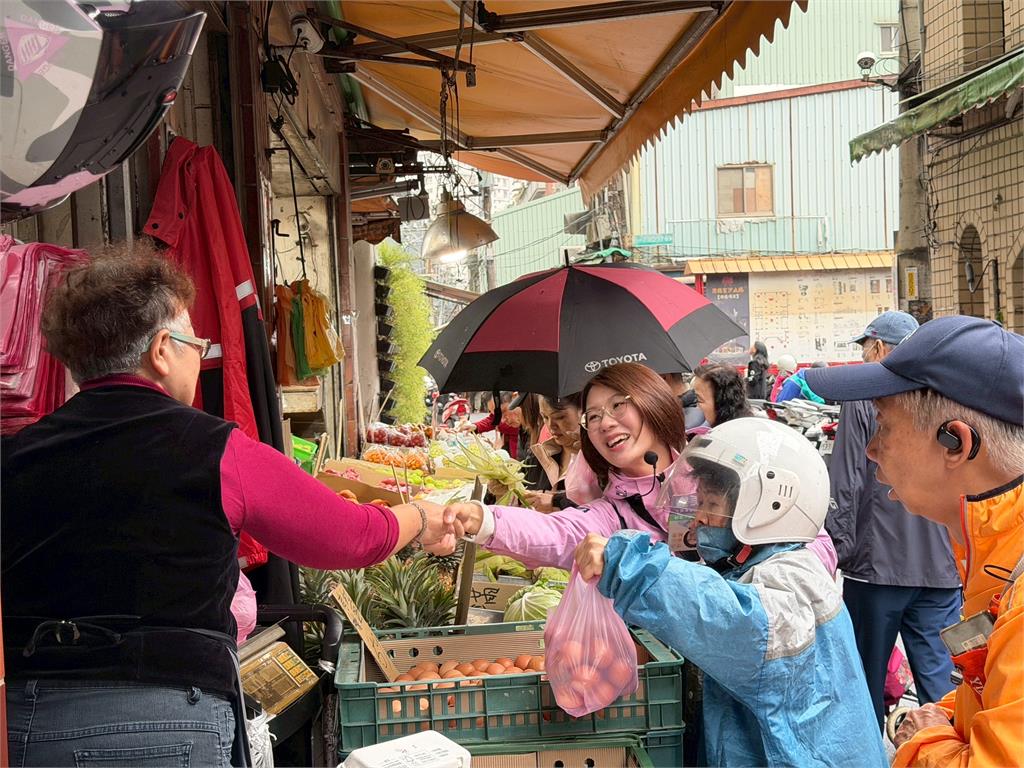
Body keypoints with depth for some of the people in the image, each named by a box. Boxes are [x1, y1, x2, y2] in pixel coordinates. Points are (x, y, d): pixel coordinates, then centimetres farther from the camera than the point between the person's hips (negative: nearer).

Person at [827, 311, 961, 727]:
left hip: (876, 563, -3)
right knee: (937, 672, 7)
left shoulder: (862, 400, -9)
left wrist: (839, 546, -3)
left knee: (868, 673, 12)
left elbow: (845, 485, -11)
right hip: (939, 565, 3)